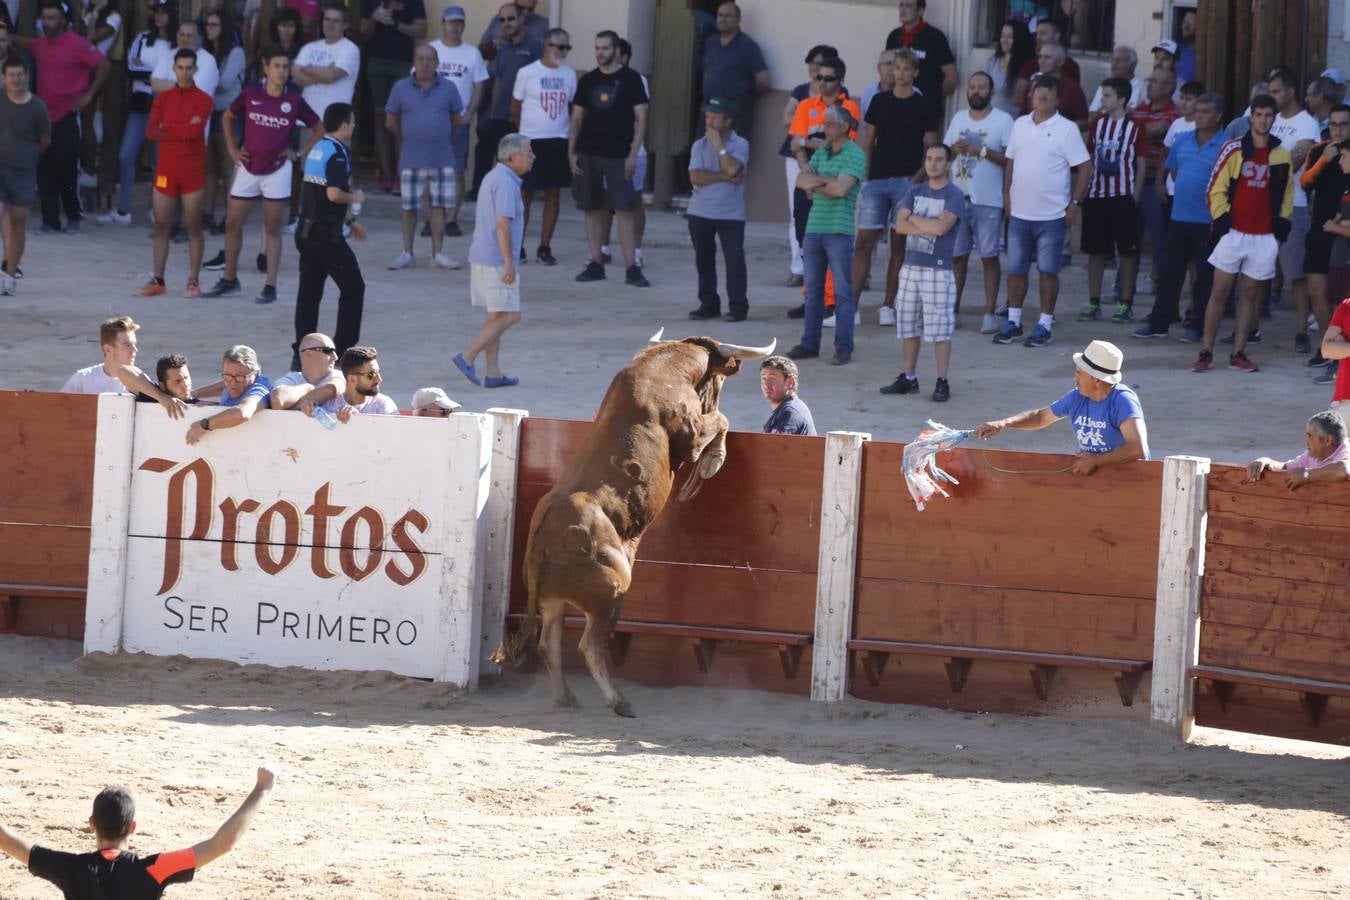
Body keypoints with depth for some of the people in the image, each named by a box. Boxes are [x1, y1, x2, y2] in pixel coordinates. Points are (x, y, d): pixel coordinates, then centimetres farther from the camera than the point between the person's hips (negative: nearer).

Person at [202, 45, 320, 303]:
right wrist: (232, 149, 8)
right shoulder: (250, 95, -3)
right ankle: (229, 280, 20)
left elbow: (320, 129, 6)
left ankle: (270, 288, 5)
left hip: (277, 170, -2)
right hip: (248, 168, 2)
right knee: (233, 224, 6)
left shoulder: (294, 101, -5)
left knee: (273, 229, 2)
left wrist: (300, 154, -1)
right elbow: (228, 117, 14)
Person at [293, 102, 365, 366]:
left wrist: (349, 220, 28)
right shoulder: (337, 154, -14)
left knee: (309, 292, 8)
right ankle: (343, 350, 4)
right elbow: (334, 194, -26)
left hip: (307, 232, 9)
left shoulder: (317, 149, 15)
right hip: (327, 234, -9)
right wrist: (355, 197, -6)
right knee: (353, 287, 3)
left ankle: (301, 354, 6)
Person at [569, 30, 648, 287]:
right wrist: (571, 152, 5)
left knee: (624, 210, -7)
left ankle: (632, 268, -8)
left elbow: (640, 118, -2)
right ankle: (595, 264, 13)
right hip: (588, 154, 4)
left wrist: (633, 154, -10)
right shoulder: (587, 81, 10)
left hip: (618, 156, -4)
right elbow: (577, 118, 14)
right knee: (593, 209, 6)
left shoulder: (630, 79, -1)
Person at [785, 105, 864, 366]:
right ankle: (809, 344, 15)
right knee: (813, 289, 10)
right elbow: (801, 180, 3)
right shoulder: (821, 153, 14)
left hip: (839, 230, -7)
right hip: (814, 227, 7)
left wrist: (814, 185, -3)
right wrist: (827, 180, -12)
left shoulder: (855, 156, -7)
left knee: (843, 291, -3)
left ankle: (844, 348, -2)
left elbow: (841, 189, -18)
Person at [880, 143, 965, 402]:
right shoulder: (915, 191, 10)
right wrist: (930, 226, -13)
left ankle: (942, 382, -1)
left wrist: (915, 219, -6)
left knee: (939, 329, -5)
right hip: (911, 266, 6)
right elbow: (900, 225, -1)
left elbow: (942, 227, -20)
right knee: (909, 326, 10)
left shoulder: (954, 195, -6)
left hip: (938, 269, -6)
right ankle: (908, 378, 19)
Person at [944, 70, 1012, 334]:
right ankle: (952, 308, 13)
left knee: (989, 257, -2)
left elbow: (1010, 159, -9)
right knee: (956, 255, 7)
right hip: (958, 196, 5)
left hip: (988, 201, -5)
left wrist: (982, 151, -18)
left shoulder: (1003, 121, -3)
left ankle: (990, 314, 0)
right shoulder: (959, 118, 13)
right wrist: (954, 149, -4)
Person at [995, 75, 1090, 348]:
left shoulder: (1066, 129, -7)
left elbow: (1084, 168, -8)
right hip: (1019, 213, 5)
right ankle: (1013, 322, 18)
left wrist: (1075, 203, -12)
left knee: (1048, 271, 2)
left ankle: (1045, 325, 9)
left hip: (1051, 216, -5)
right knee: (1015, 269, 9)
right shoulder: (1020, 125, 8)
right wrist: (1007, 195, 10)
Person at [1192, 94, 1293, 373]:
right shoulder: (1234, 150, -2)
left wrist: (1282, 226, 6)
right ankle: (1206, 352, 1)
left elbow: (1286, 194, 16)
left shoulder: (1282, 156, 7)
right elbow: (1216, 188, -1)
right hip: (1234, 232, -2)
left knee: (1250, 294, 6)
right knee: (1219, 292, -2)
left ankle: (1239, 353, 11)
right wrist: (1221, 222, -8)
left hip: (1265, 236, 2)